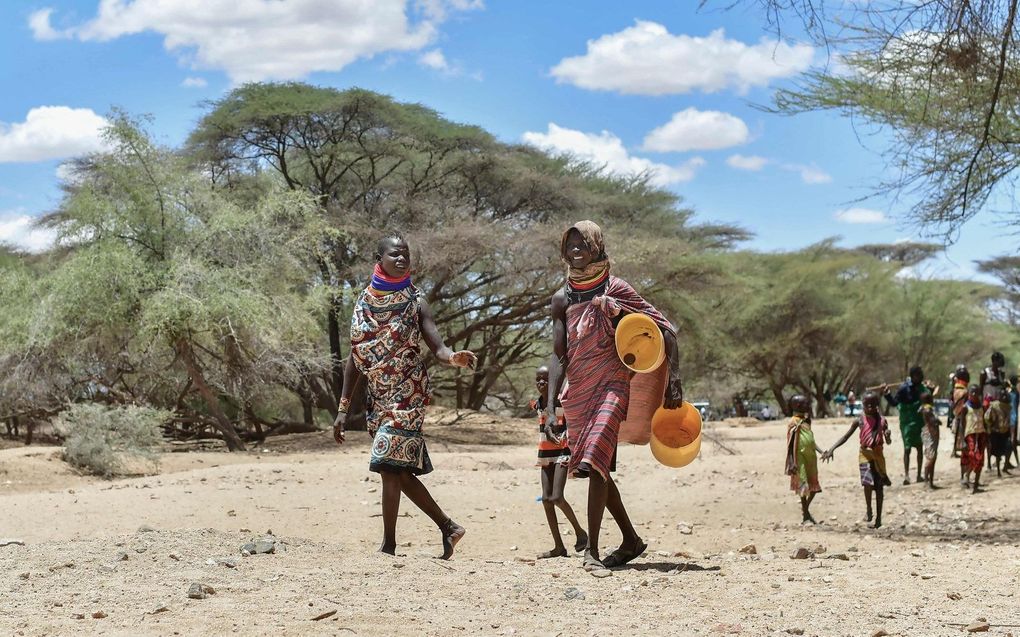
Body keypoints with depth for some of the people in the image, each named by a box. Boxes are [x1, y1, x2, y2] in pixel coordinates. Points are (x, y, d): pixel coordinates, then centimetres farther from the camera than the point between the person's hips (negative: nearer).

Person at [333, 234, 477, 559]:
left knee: (389, 463, -14)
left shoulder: (415, 301, -3)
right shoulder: (364, 301, 8)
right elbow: (355, 357, 12)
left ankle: (389, 544, -6)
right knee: (399, 471, 8)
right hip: (379, 397, 6)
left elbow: (437, 347, -10)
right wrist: (343, 408, 10)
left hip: (407, 394, -6)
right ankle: (448, 526, 18)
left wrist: (454, 357, -35)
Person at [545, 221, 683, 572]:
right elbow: (559, 355, 5)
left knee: (594, 463, -21)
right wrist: (550, 407, -4)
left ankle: (592, 550, -20)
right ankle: (631, 539, 27)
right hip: (578, 392, 6)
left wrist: (673, 378, -16)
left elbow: (665, 329, -6)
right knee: (596, 468, 11)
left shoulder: (615, 290, -5)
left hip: (611, 385, -6)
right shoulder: (562, 299, 8)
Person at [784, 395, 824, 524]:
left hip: (810, 459, 8)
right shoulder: (795, 423, -10)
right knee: (804, 486, -3)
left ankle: (805, 510, 27)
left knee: (814, 487, 10)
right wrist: (794, 463, -18)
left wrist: (821, 451, 8)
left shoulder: (806, 420, 14)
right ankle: (806, 517, 4)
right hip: (801, 459, -8)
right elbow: (793, 443, -14)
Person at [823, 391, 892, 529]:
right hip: (865, 454, -1)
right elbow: (846, 437, 1)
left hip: (878, 454, 1)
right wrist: (832, 449, -9)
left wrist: (888, 436, -22)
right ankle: (869, 510, 0)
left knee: (879, 486, 6)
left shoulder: (882, 421, 1)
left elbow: (888, 441, 3)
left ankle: (878, 517, 16)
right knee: (867, 482, -20)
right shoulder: (859, 421, -1)